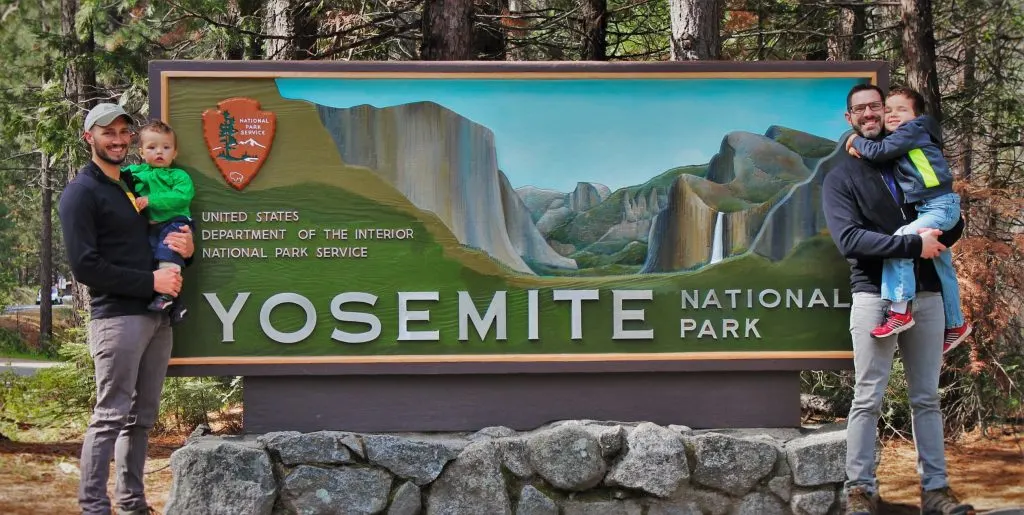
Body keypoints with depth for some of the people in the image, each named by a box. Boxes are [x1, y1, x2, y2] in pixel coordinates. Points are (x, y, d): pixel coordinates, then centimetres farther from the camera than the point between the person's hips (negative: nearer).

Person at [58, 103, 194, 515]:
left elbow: (161, 242, 25)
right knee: (110, 416, -8)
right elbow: (85, 266, -14)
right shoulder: (81, 193, -5)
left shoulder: (137, 186, 19)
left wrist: (186, 248, 0)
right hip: (117, 317, -8)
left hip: (156, 315, 8)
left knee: (142, 416, 10)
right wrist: (150, 281, -15)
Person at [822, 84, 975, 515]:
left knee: (927, 398, 6)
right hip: (875, 296, -4)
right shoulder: (841, 176, 3)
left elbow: (953, 225, 19)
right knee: (868, 399, -4)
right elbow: (849, 239, -12)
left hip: (926, 294, 4)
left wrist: (938, 239, -5)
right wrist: (913, 245, -18)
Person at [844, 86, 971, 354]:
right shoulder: (902, 138, 18)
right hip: (927, 208, 11)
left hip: (940, 205, -11)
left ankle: (900, 310, -26)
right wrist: (860, 148, 3)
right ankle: (955, 324, 33)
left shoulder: (914, 129, -9)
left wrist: (856, 141, -1)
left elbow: (880, 151, -17)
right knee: (942, 268, 19)